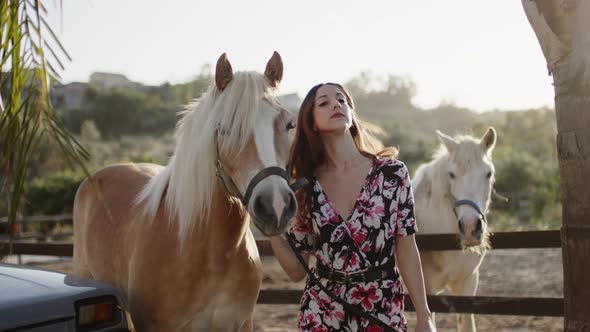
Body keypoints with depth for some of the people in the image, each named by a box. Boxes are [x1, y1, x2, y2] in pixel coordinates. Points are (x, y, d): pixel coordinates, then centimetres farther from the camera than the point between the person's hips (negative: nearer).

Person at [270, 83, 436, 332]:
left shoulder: (392, 173, -7)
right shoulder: (306, 186, -2)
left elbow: (406, 250, -3)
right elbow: (296, 270, 0)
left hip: (383, 308, -1)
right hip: (322, 311, 2)